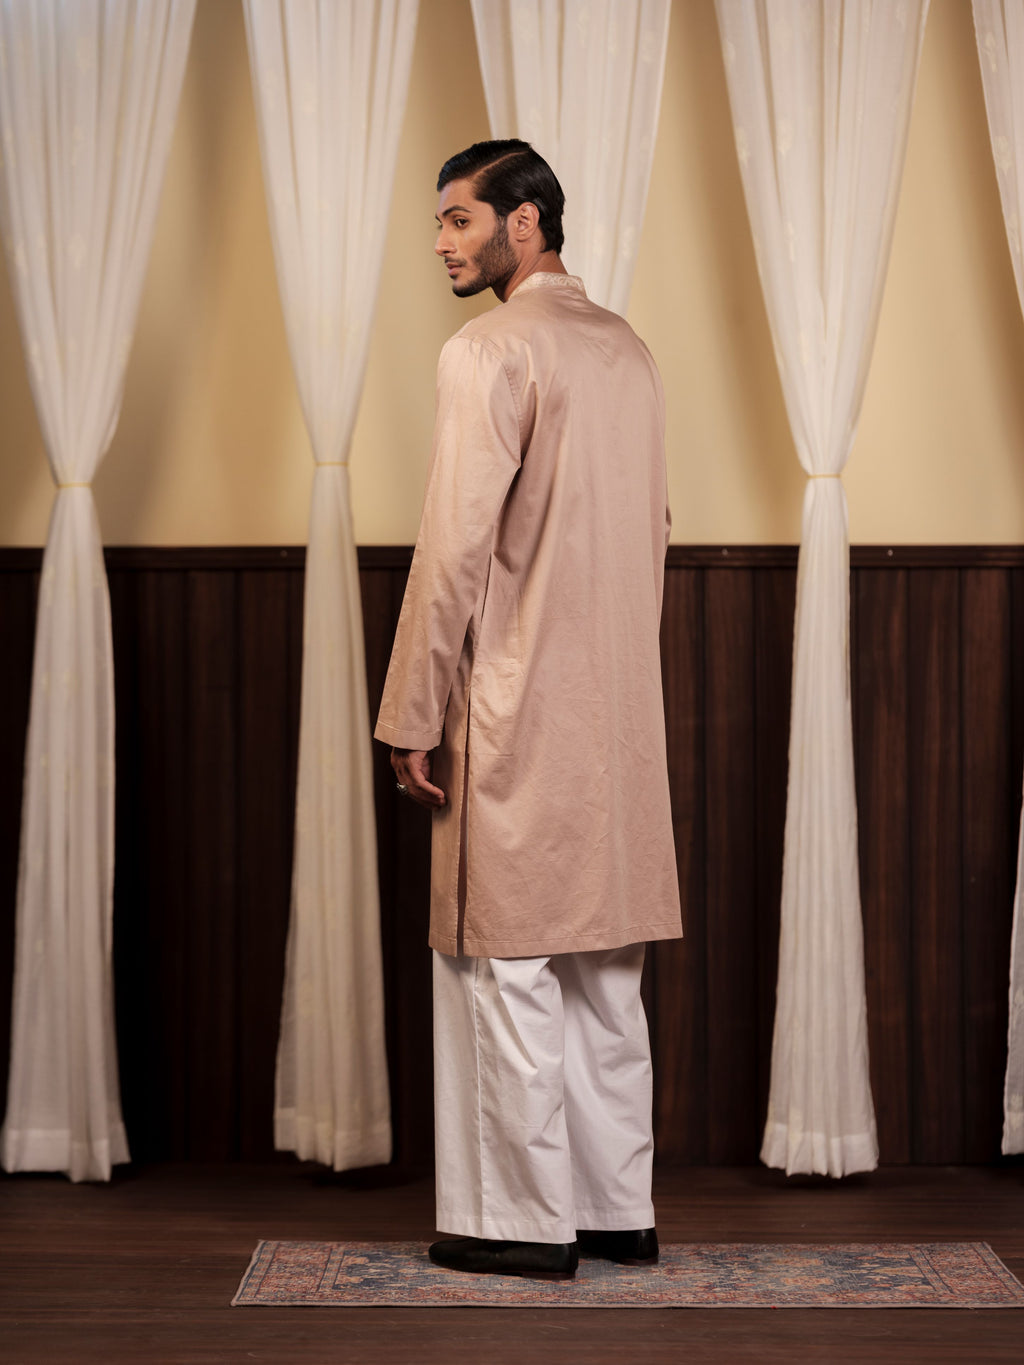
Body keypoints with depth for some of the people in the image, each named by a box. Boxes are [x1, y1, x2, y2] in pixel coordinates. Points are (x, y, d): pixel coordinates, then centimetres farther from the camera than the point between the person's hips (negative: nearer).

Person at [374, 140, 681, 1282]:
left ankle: (527, 1221, 5)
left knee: (510, 967, -1)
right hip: (618, 713, 8)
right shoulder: (626, 350, 13)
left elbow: (455, 549, -16)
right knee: (604, 968, 12)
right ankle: (619, 1209, 19)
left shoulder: (491, 353, -12)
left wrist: (412, 716, -11)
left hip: (516, 711, -8)